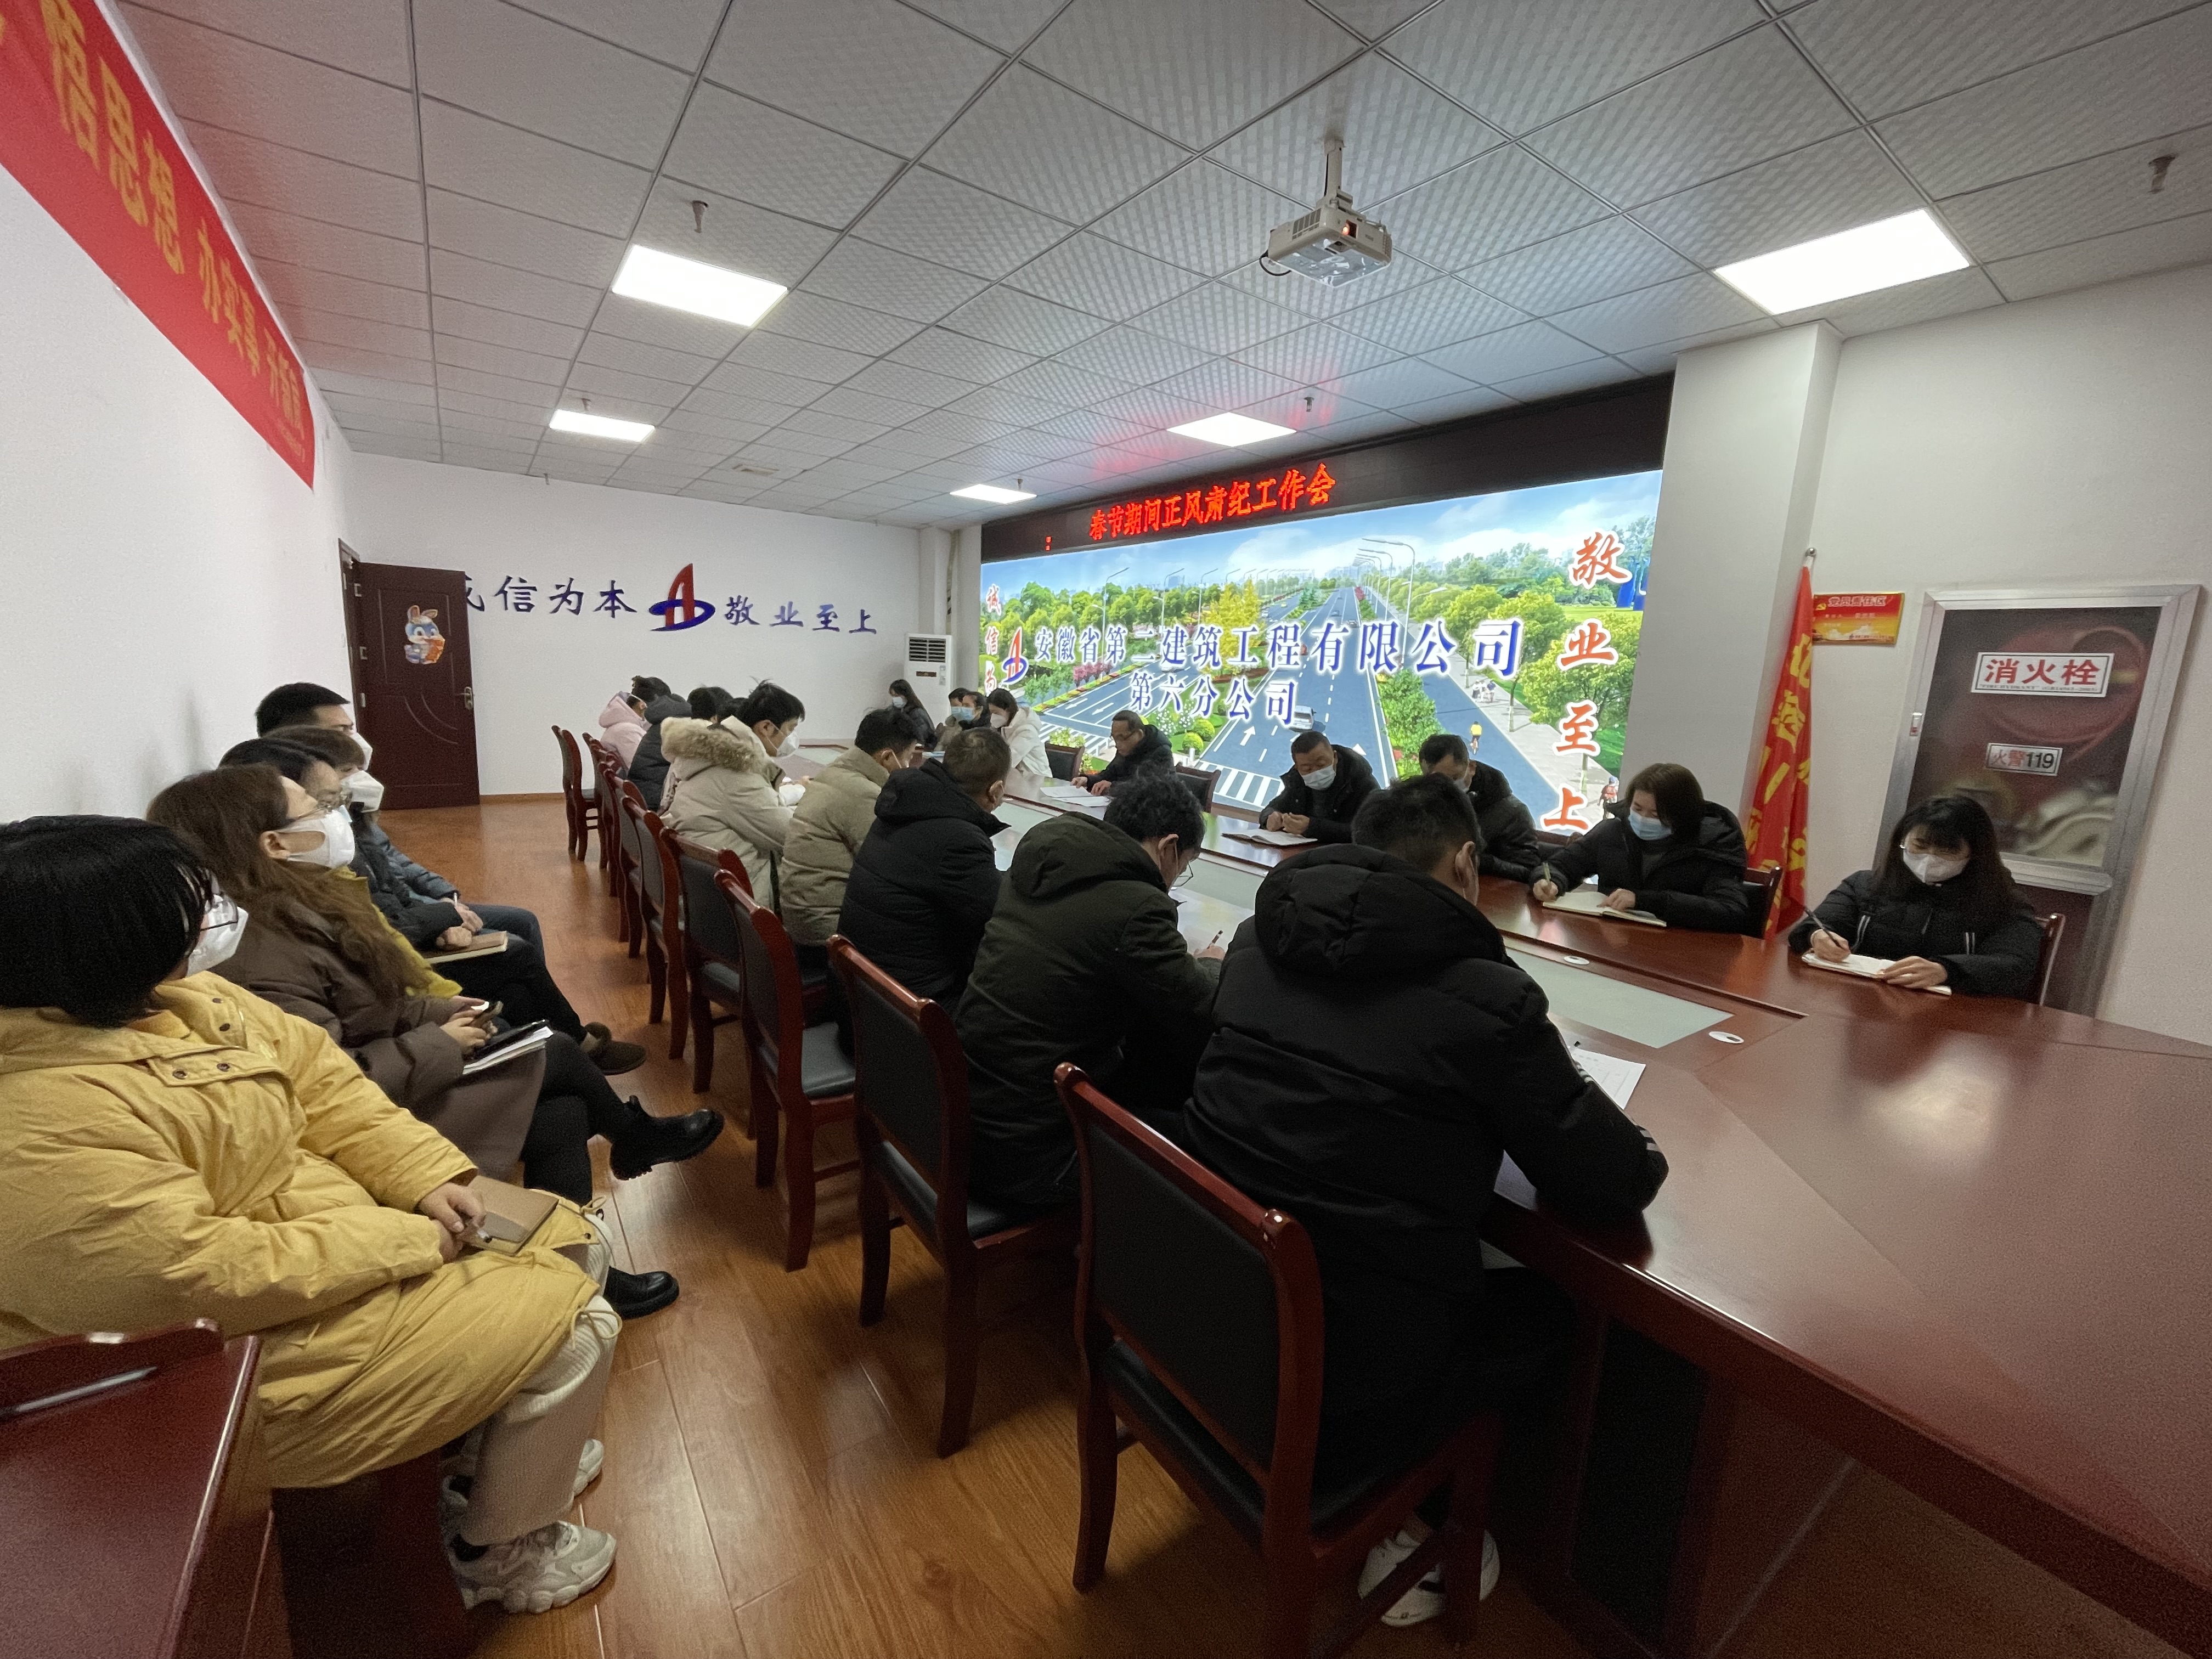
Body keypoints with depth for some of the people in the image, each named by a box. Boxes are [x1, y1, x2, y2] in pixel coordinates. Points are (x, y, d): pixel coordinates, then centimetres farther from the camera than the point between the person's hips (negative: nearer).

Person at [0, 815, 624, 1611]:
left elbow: (315, 1071, 1)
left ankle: (516, 1445, 34)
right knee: (570, 1331, -8)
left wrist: (427, 1177, -8)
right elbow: (200, 1281, -30)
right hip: (244, 1353, -9)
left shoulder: (164, 995, -5)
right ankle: (501, 1555, 20)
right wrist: (401, 1239, -19)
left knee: (570, 1242, 11)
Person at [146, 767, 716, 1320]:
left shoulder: (291, 912, 4)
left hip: (382, 1084, 9)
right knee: (558, 1056, -8)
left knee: (564, 1116, 1)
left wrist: (438, 1011, 1)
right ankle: (642, 1140, 17)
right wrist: (438, 1044, -17)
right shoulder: (262, 958, -27)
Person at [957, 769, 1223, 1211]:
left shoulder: (1042, 855, 1)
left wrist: (1181, 962, 12)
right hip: (1026, 1153, -8)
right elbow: (1205, 1028, -12)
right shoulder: (1137, 906, -22)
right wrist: (1210, 967, 9)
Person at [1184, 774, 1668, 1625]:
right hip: (1342, 1390, -5)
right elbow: (1619, 1182, -7)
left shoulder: (1259, 941, -3)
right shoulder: (1485, 995, -19)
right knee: (1552, 1307, 21)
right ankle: (1420, 1529, 29)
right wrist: (1553, 1086, 12)